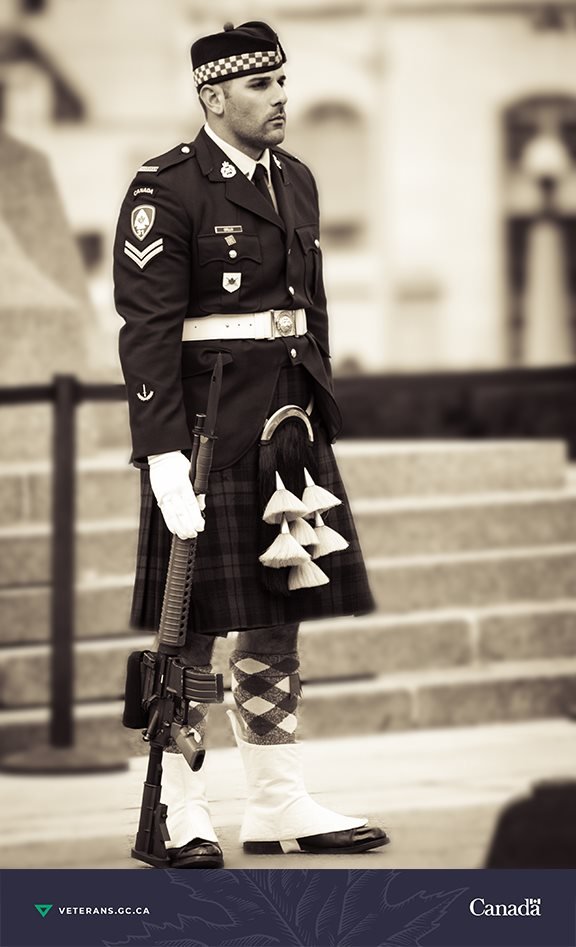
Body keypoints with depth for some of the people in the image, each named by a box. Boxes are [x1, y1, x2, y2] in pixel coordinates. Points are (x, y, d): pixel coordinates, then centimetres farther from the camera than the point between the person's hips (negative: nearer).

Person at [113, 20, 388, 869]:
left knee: (280, 616, 10)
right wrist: (165, 455, -21)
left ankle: (279, 805, 17)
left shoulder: (295, 180, 12)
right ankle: (181, 817, 6)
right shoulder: (166, 192, -11)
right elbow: (147, 331, -16)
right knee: (193, 623, -1)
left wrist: (317, 424, 16)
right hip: (202, 425, -7)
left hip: (285, 422, 7)